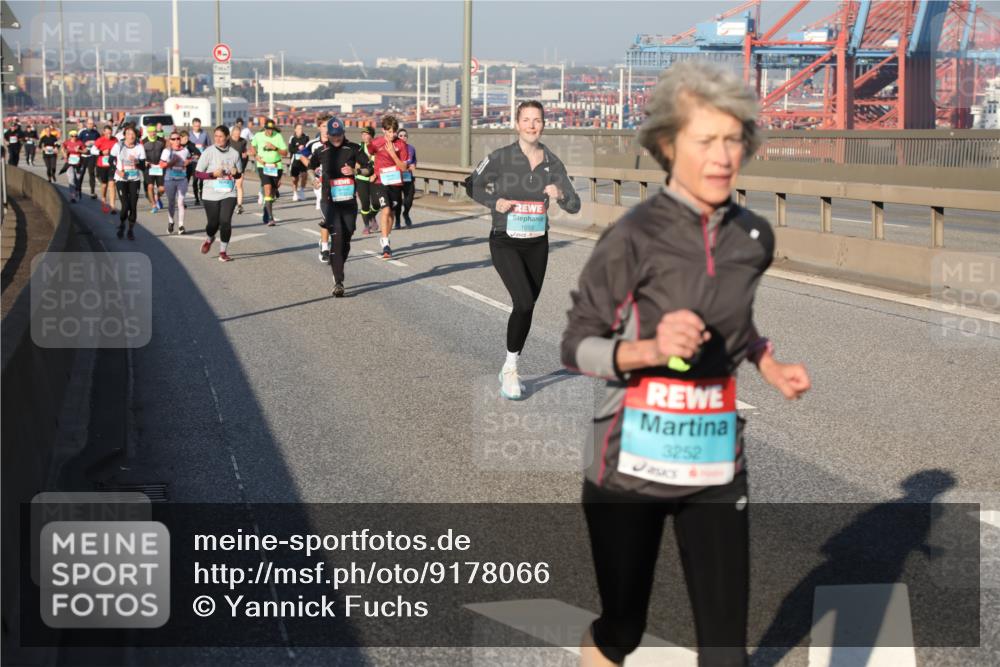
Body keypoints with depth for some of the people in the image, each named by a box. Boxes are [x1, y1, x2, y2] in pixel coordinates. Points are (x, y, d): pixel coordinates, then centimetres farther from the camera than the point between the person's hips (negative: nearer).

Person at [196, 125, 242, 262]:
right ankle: (209, 239, 40)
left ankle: (223, 252, 2)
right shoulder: (208, 152, -4)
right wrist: (213, 174, -18)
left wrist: (235, 173, -7)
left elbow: (239, 173, 16)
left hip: (229, 194, 1)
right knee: (213, 223, 4)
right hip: (211, 194, -1)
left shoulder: (234, 153, 3)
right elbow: (198, 173, -3)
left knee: (225, 222, -12)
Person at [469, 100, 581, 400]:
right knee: (524, 302, -21)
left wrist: (560, 195, -23)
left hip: (537, 244, 4)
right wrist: (495, 202, -15)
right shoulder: (500, 158, -11)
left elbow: (574, 206, -1)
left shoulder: (552, 163, -2)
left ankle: (509, 370, 30)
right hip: (505, 243, -4)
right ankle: (511, 369, -3)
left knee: (526, 308, 12)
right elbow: (475, 186, 3)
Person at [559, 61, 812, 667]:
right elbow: (576, 346, -10)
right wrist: (649, 350, -27)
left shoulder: (755, 237, 3)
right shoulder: (632, 238, -13)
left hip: (716, 463, 4)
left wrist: (770, 367, 6)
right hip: (632, 462, -4)